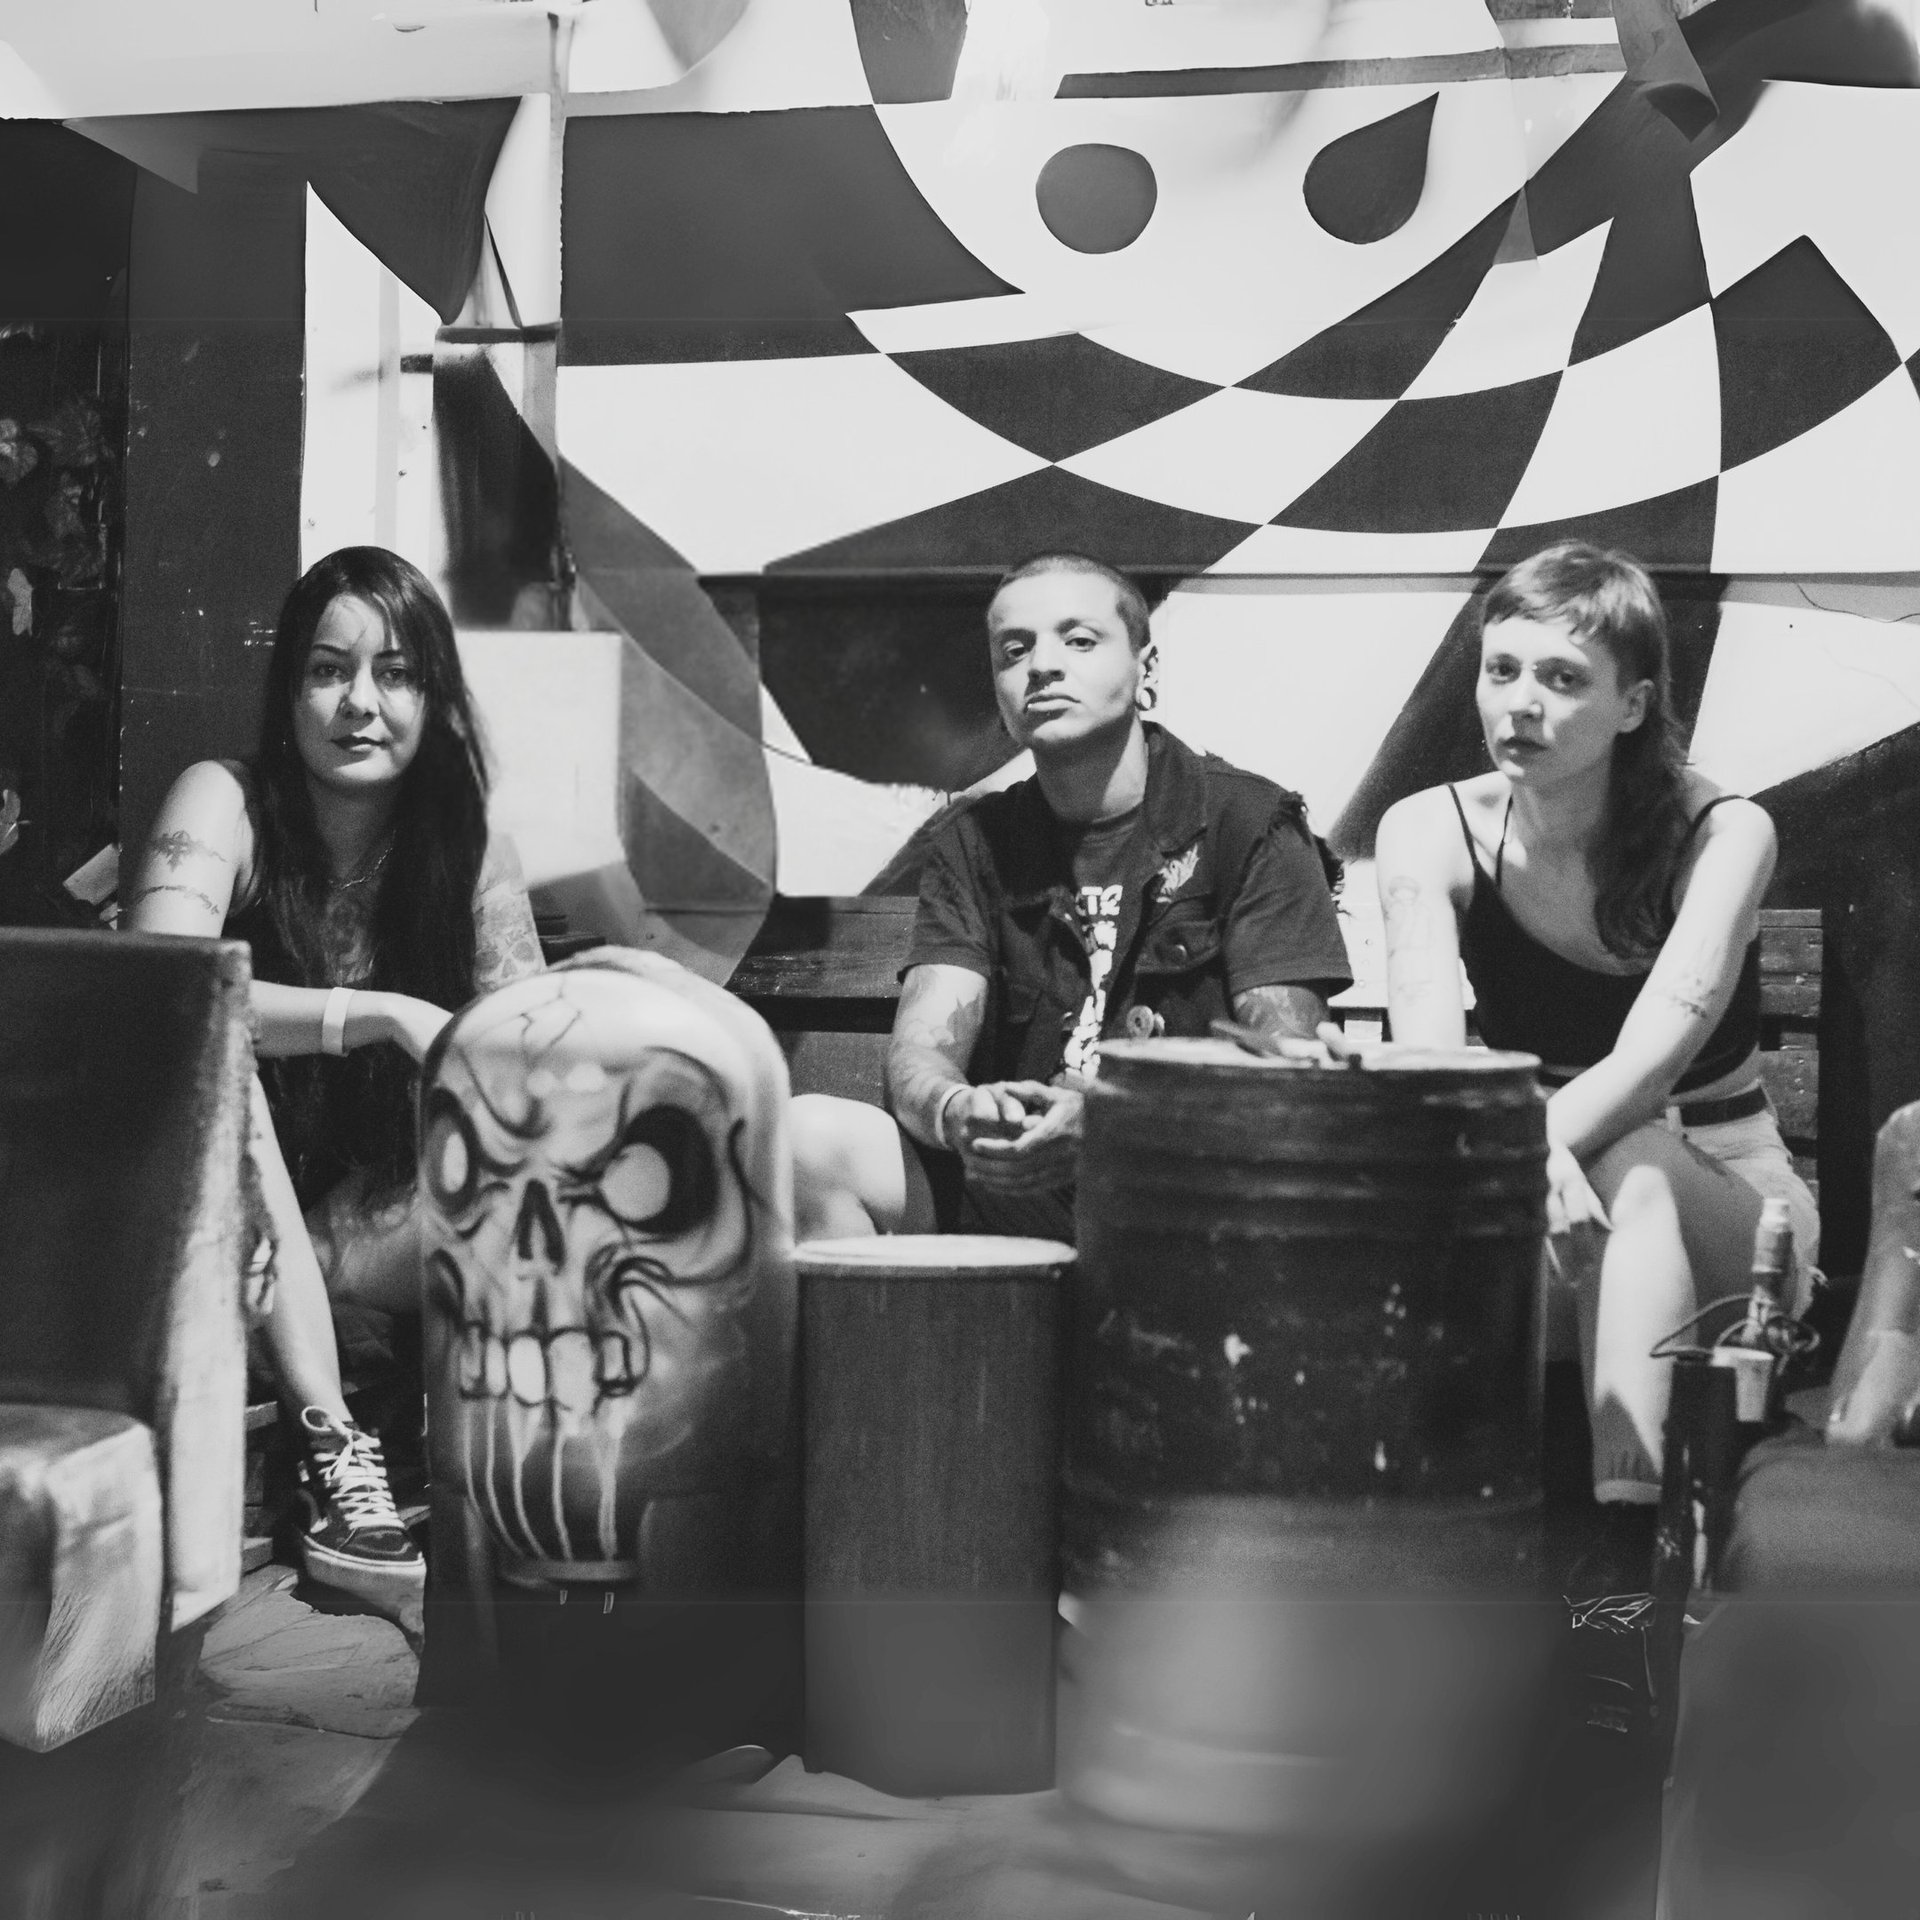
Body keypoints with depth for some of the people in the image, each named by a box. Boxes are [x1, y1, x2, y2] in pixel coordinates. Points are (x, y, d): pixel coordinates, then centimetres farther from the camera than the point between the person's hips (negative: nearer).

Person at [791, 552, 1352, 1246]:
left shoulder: (1248, 822, 3)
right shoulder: (977, 843, 14)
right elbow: (920, 1047, 1)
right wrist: (956, 1112, -26)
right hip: (1006, 1196, 3)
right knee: (807, 1136, -23)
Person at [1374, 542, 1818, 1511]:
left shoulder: (1722, 833, -15)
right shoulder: (1431, 832, -9)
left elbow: (1656, 1051, -31)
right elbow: (1431, 1050, -25)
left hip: (1725, 1193, -1)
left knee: (1630, 1170, -36)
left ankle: (1628, 1496, -46)